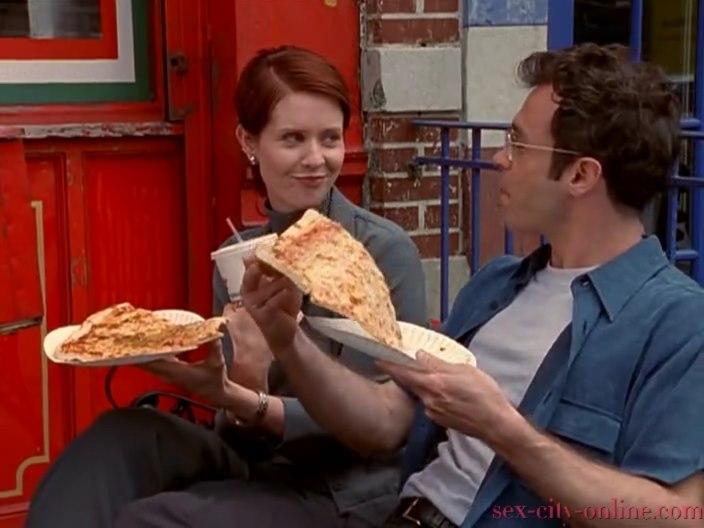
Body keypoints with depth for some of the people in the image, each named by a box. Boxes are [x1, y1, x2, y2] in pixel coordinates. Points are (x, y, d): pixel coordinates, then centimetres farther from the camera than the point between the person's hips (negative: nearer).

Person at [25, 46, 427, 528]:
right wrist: (242, 386, -19)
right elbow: (238, 431, 5)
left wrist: (251, 405, -27)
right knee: (124, 436, -23)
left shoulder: (386, 252, -10)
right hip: (256, 469, 5)